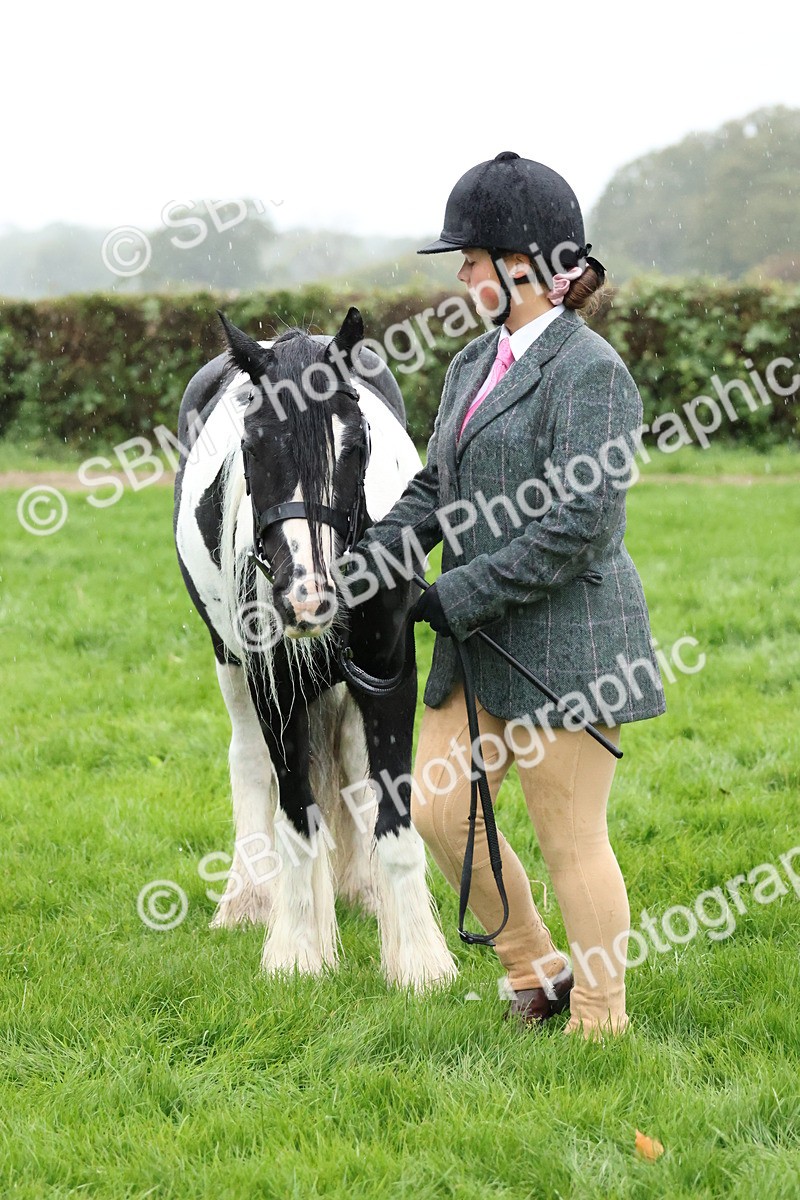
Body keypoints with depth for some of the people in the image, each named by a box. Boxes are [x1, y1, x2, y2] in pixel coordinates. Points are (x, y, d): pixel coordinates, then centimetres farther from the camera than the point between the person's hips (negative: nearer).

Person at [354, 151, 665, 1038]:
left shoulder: (588, 370, -15)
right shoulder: (476, 363, 13)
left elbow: (578, 524, -21)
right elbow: (433, 490, 16)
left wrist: (457, 596, -19)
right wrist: (368, 564, -1)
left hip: (566, 643, -9)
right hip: (482, 646, 9)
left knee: (571, 840, 0)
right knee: (437, 810, 9)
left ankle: (600, 1023, 13)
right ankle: (537, 969, 26)